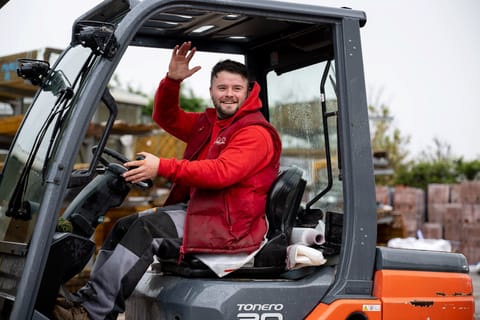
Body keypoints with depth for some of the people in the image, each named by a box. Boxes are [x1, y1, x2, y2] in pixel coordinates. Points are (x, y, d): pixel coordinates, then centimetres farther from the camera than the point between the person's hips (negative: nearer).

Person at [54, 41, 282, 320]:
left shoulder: (255, 133, -11)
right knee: (124, 226, -2)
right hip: (195, 208, 9)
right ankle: (88, 297, -7)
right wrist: (172, 81, 6)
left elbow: (222, 172, -25)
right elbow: (167, 118, 25)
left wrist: (163, 168, -28)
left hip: (228, 226, -9)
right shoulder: (207, 123, 17)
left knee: (146, 229, -24)